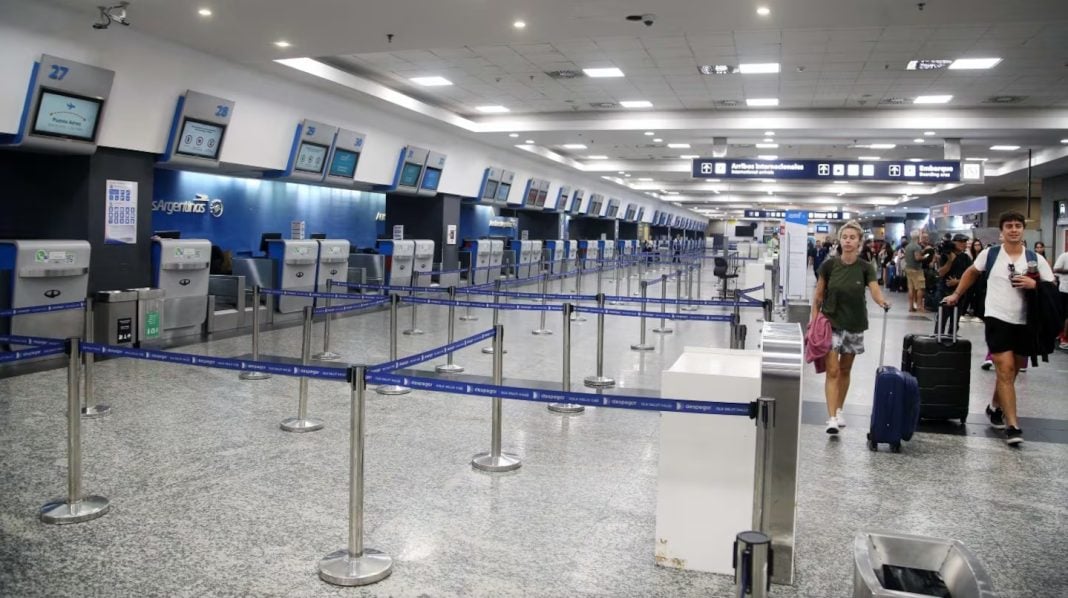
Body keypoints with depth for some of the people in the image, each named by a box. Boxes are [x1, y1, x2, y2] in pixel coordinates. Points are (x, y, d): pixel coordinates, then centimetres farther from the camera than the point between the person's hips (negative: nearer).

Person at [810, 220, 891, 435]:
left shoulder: (865, 268, -7)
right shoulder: (829, 265, -8)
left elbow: (875, 290, -21)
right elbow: (818, 295, -1)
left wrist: (883, 302, -43)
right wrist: (814, 319, -4)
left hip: (854, 326, 2)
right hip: (831, 323, -2)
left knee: (845, 371, 15)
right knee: (833, 371, -9)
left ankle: (838, 411, 31)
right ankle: (831, 419, -12)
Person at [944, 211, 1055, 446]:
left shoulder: (1036, 260, 0)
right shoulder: (990, 254, 0)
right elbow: (972, 272, 18)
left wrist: (1034, 285, -17)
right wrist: (957, 294, 20)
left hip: (1025, 322, 3)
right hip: (998, 319, -2)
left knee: (1011, 372, 15)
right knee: (1006, 370, -11)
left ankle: (995, 408, 38)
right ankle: (1012, 426, -10)